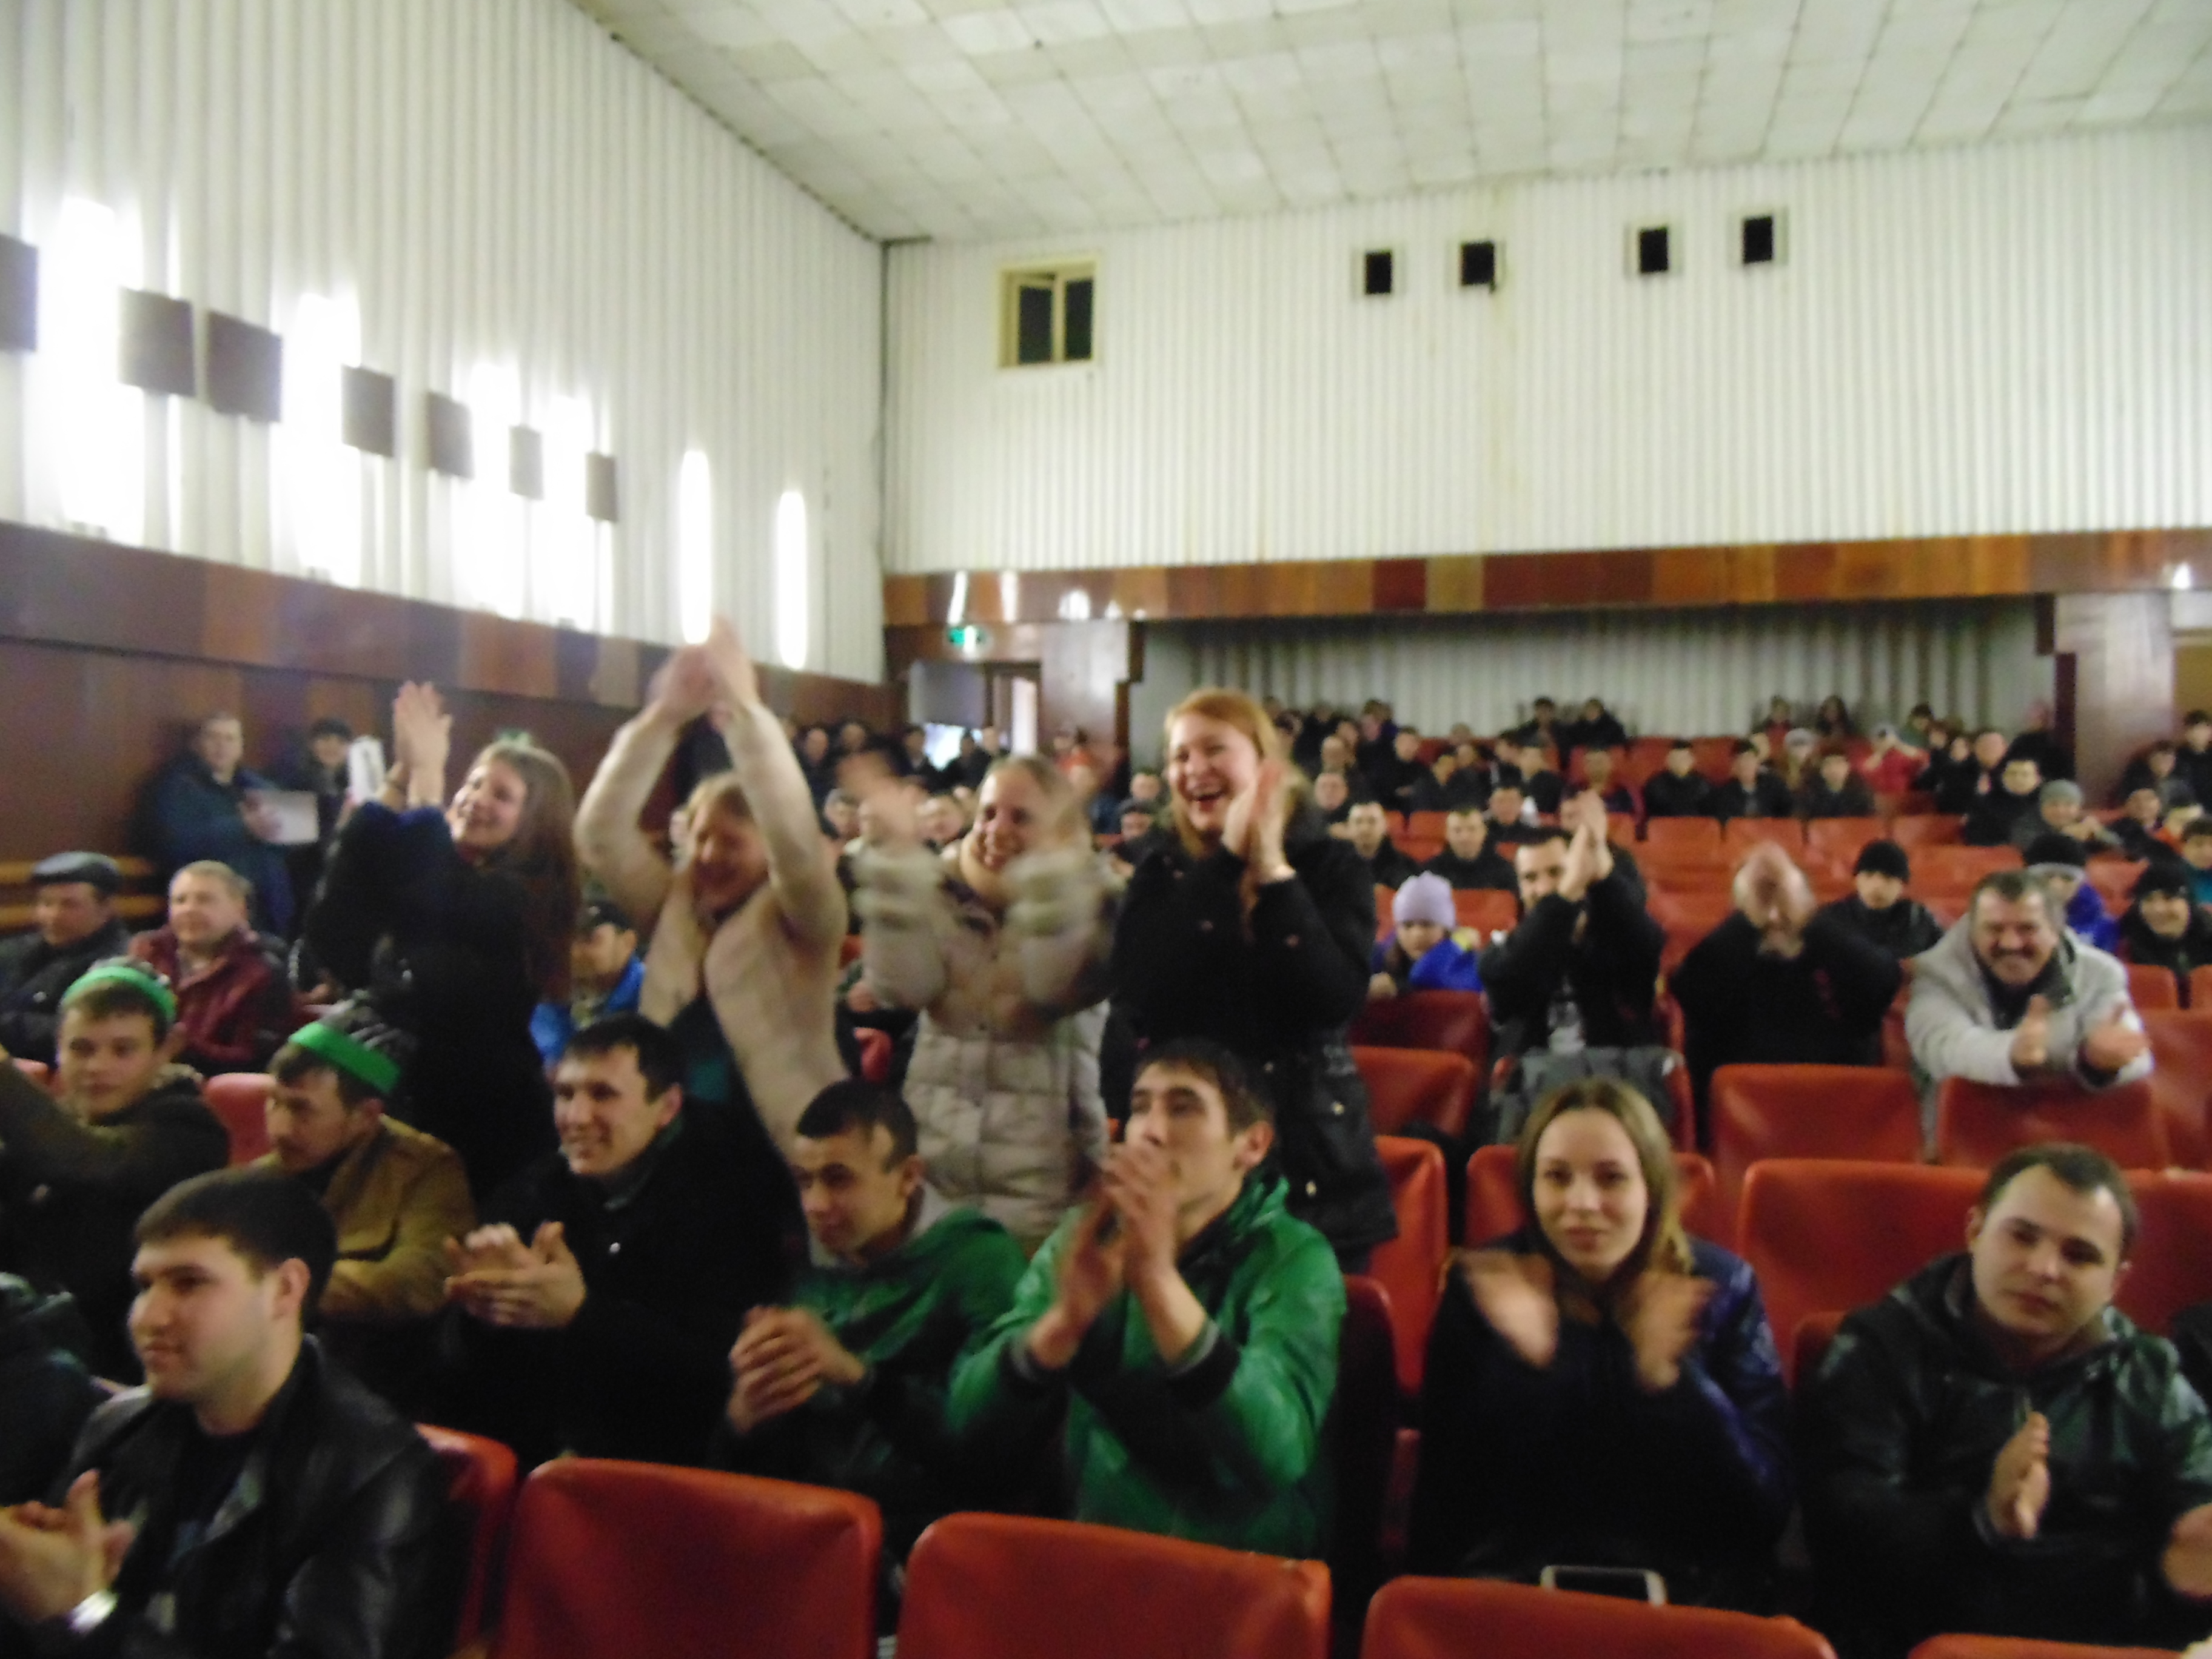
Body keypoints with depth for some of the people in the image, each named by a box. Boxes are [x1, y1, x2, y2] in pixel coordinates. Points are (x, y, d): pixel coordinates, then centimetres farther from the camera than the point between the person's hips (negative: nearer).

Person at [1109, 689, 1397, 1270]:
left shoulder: (1332, 867, 0)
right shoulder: (1160, 876, 3)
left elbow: (1336, 1000, -16)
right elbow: (1136, 998, -16)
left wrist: (1273, 872, -20)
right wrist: (1225, 862, -17)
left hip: (1310, 1159, 0)